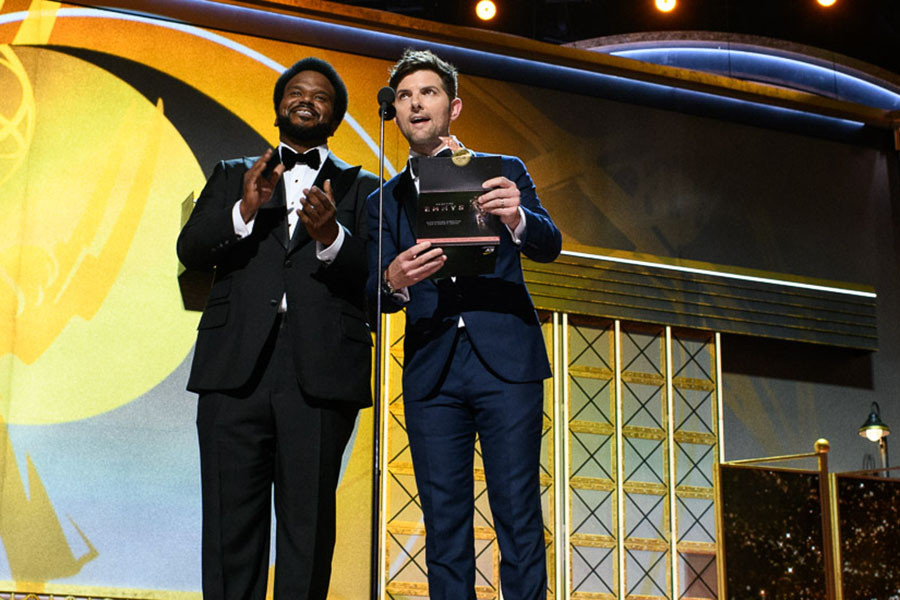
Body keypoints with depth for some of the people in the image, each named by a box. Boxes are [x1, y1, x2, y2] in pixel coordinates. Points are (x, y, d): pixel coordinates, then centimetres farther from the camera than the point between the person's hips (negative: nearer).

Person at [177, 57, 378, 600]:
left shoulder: (360, 188, 16)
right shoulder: (234, 177, 22)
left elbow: (374, 276, 3)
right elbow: (190, 250, 8)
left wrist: (331, 237, -17)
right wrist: (244, 211, -11)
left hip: (321, 372, -1)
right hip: (236, 369, 1)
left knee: (308, 525, -3)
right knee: (231, 521, -2)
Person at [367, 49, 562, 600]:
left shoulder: (504, 172, 11)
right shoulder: (387, 200, 16)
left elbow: (550, 246, -3)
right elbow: (376, 292, 6)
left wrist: (518, 218, -26)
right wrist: (394, 280, -19)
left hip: (506, 363, -2)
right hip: (431, 369, 2)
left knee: (519, 516, -5)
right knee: (445, 523, 3)